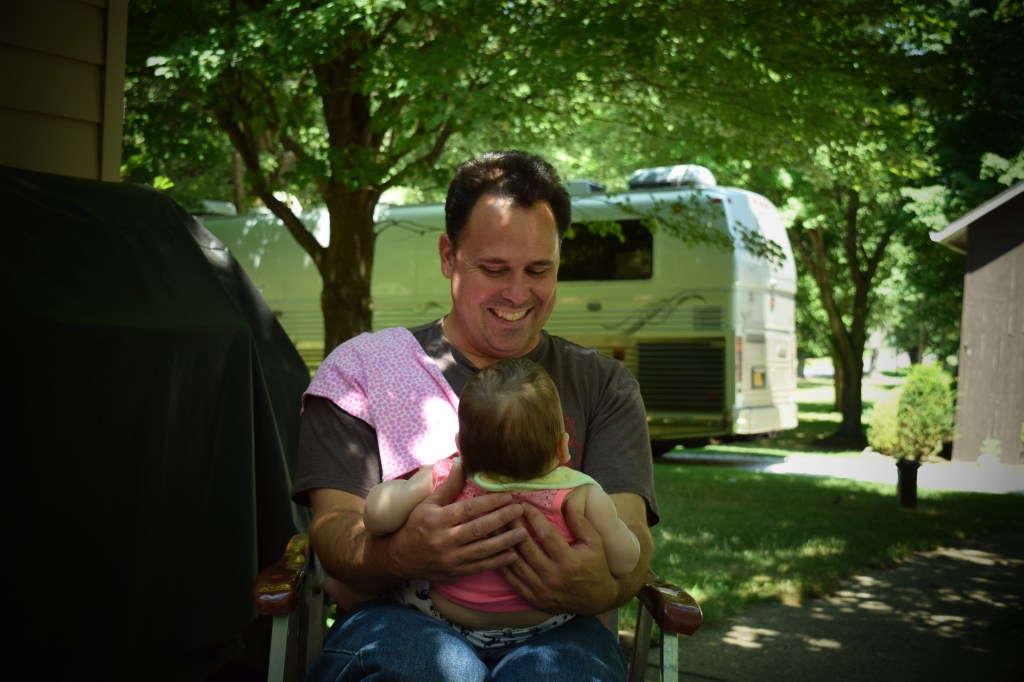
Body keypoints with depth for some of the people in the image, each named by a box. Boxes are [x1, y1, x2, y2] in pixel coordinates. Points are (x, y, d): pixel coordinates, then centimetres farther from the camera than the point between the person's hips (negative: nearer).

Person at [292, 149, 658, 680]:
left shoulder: (602, 384, 17)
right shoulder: (361, 368, 13)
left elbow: (630, 535, 4)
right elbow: (334, 531, 3)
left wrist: (599, 587, -23)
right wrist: (400, 554, -23)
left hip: (550, 630, 1)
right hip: (401, 618, 0)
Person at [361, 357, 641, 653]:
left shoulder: (442, 480, -27)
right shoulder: (580, 495, -27)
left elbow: (377, 516, -25)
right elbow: (624, 561, -18)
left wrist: (389, 487, -3)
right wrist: (605, 514, 2)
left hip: (448, 616, 1)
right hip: (544, 625, 0)